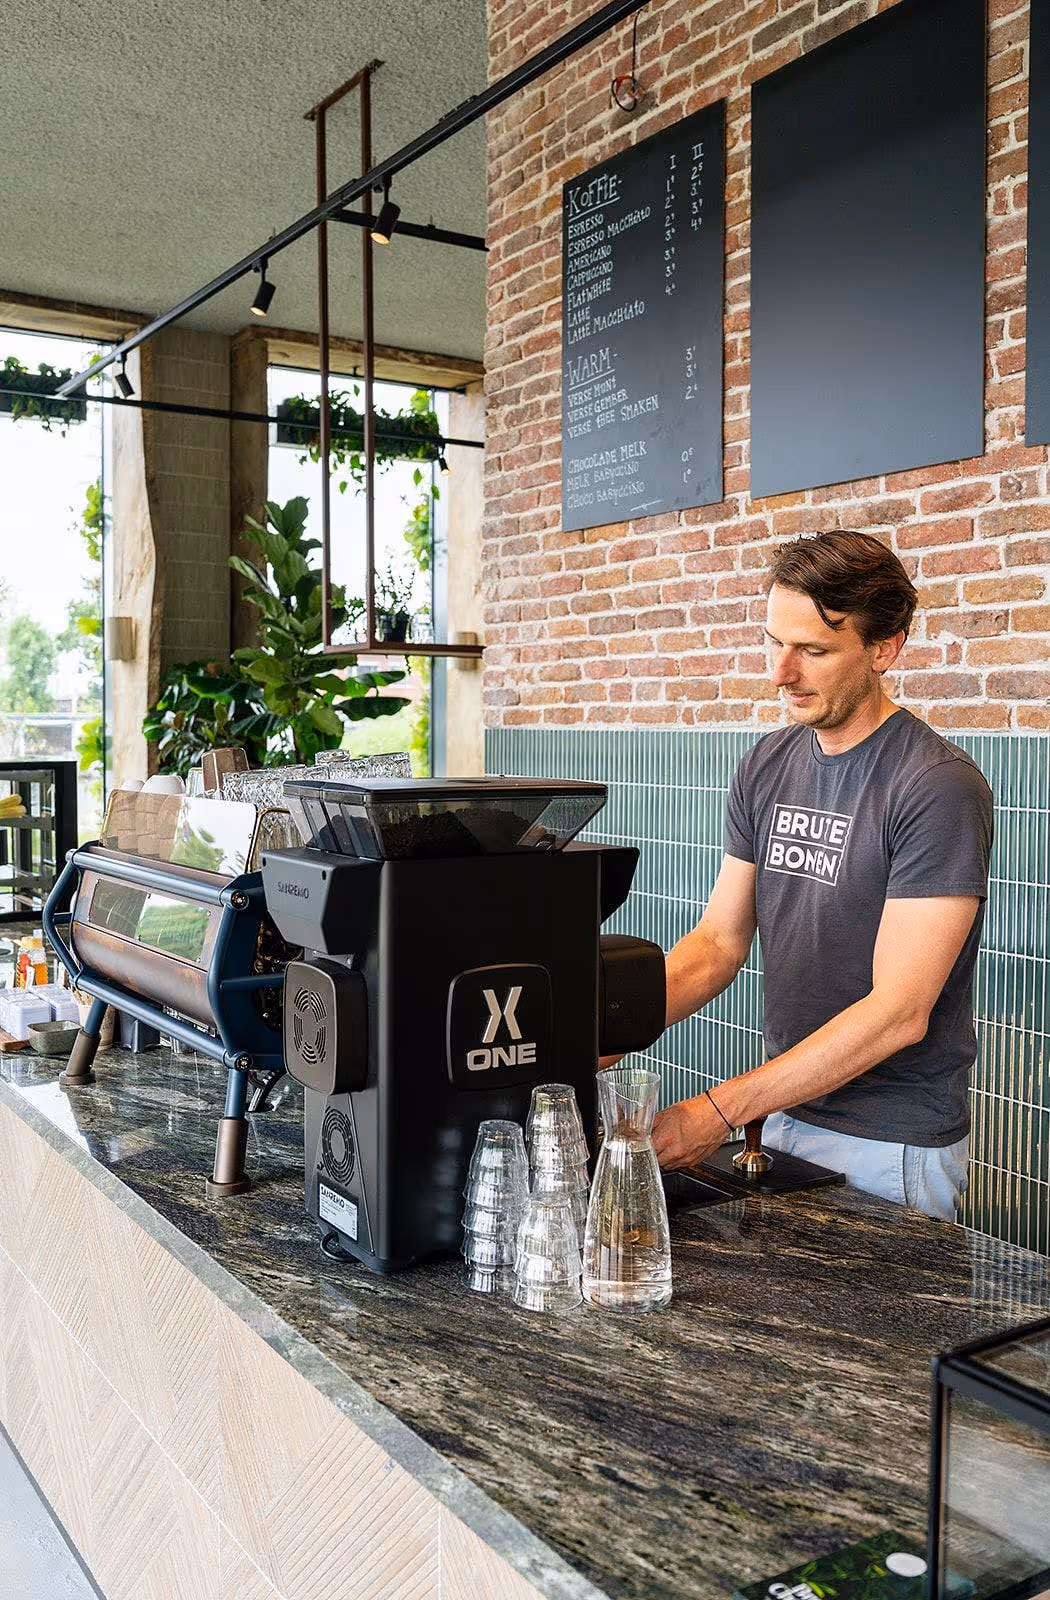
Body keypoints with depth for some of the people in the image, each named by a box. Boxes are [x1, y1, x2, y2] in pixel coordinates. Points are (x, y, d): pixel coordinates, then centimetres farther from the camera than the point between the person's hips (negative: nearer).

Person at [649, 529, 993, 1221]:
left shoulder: (940, 787, -19)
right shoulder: (768, 766, 3)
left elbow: (897, 1012, -23)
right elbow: (720, 940, 3)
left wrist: (719, 1110, -27)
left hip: (893, 1147, -6)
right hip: (786, 1116, 6)